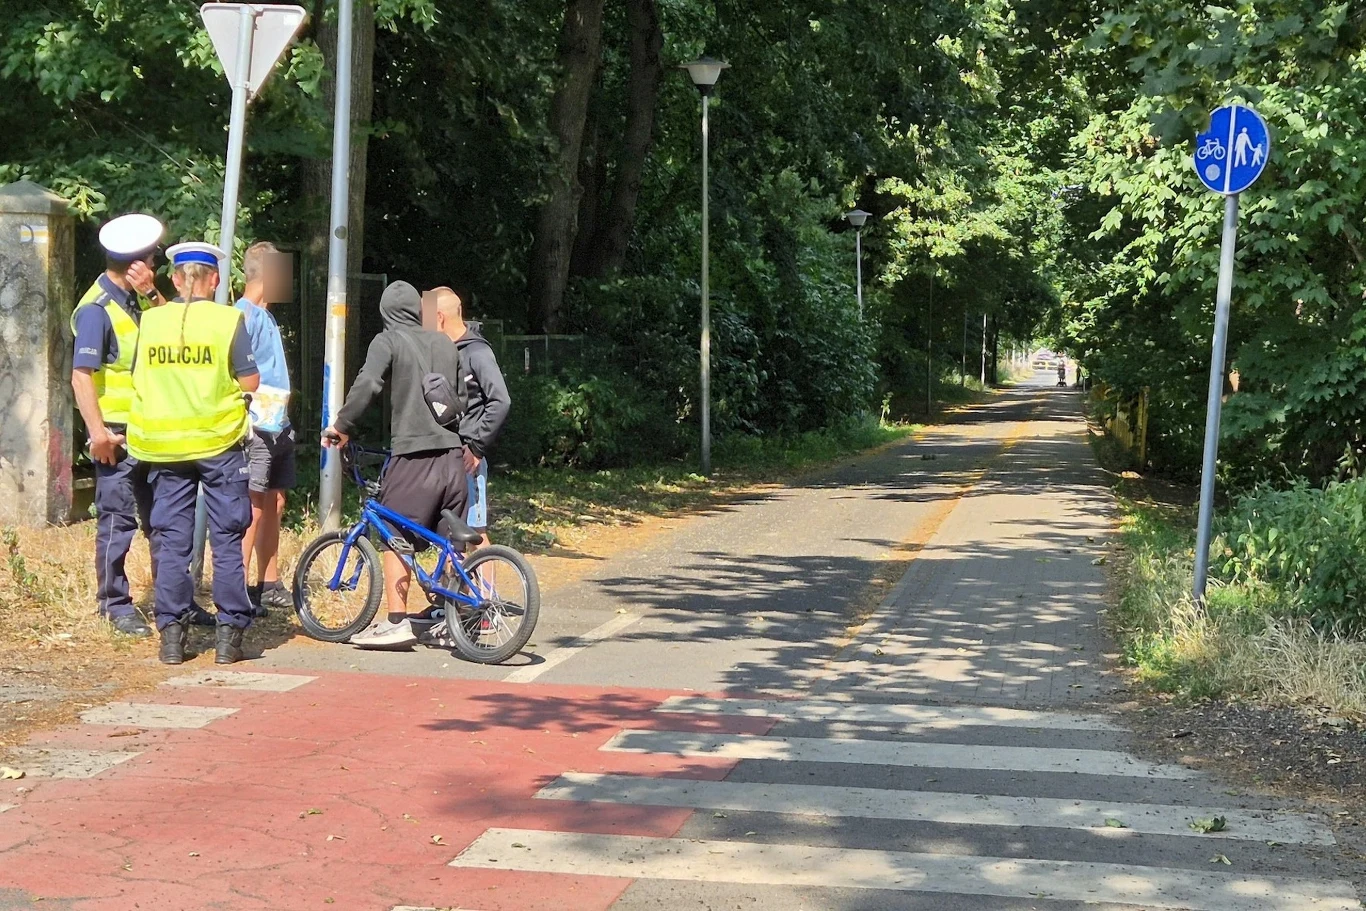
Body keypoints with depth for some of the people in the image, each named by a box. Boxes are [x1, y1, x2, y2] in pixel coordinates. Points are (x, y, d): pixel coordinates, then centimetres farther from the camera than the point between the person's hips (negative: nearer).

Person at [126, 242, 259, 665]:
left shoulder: (150, 321, 1)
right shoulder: (228, 320, -7)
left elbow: (139, 377, 9)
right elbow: (250, 381, -7)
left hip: (163, 445, 2)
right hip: (219, 443, -2)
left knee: (171, 541, 9)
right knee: (227, 540, 6)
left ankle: (171, 634, 8)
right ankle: (229, 634, 6)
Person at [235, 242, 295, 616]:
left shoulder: (266, 317, 18)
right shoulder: (243, 315, -11)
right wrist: (246, 422, -21)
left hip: (279, 427, 9)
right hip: (257, 428, -9)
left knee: (275, 506, 12)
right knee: (254, 510, -9)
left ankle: (269, 585, 20)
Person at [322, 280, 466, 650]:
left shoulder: (388, 341, -2)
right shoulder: (445, 344, 15)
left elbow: (367, 384, -18)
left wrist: (342, 425, -8)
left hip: (412, 454, -5)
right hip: (452, 455, 6)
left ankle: (396, 623, -5)